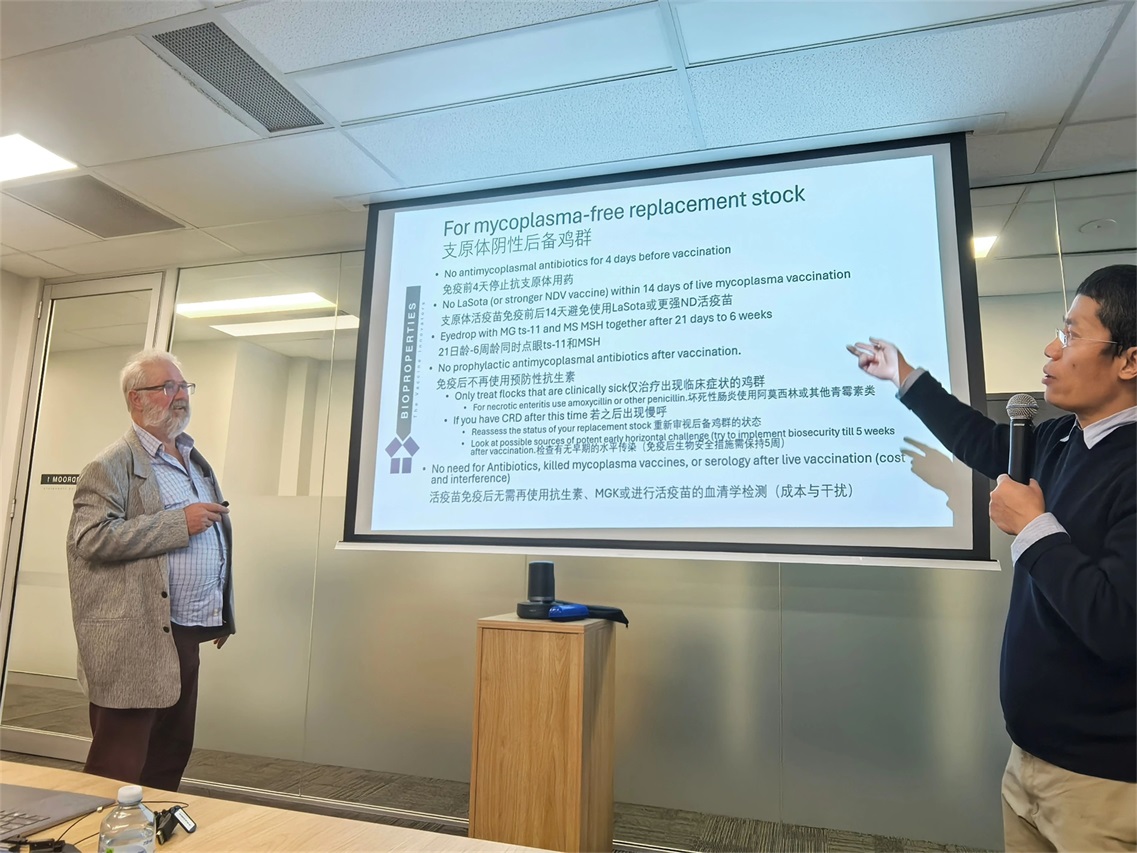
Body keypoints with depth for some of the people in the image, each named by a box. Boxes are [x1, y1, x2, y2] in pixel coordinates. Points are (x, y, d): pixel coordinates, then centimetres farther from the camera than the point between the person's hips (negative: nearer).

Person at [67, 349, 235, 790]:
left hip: (184, 637, 8)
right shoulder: (111, 467, -8)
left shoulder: (195, 462, 16)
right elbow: (90, 538, -21)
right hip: (133, 641, -7)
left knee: (171, 757, 16)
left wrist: (221, 615, 20)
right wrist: (179, 522, -20)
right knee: (119, 770, 3)